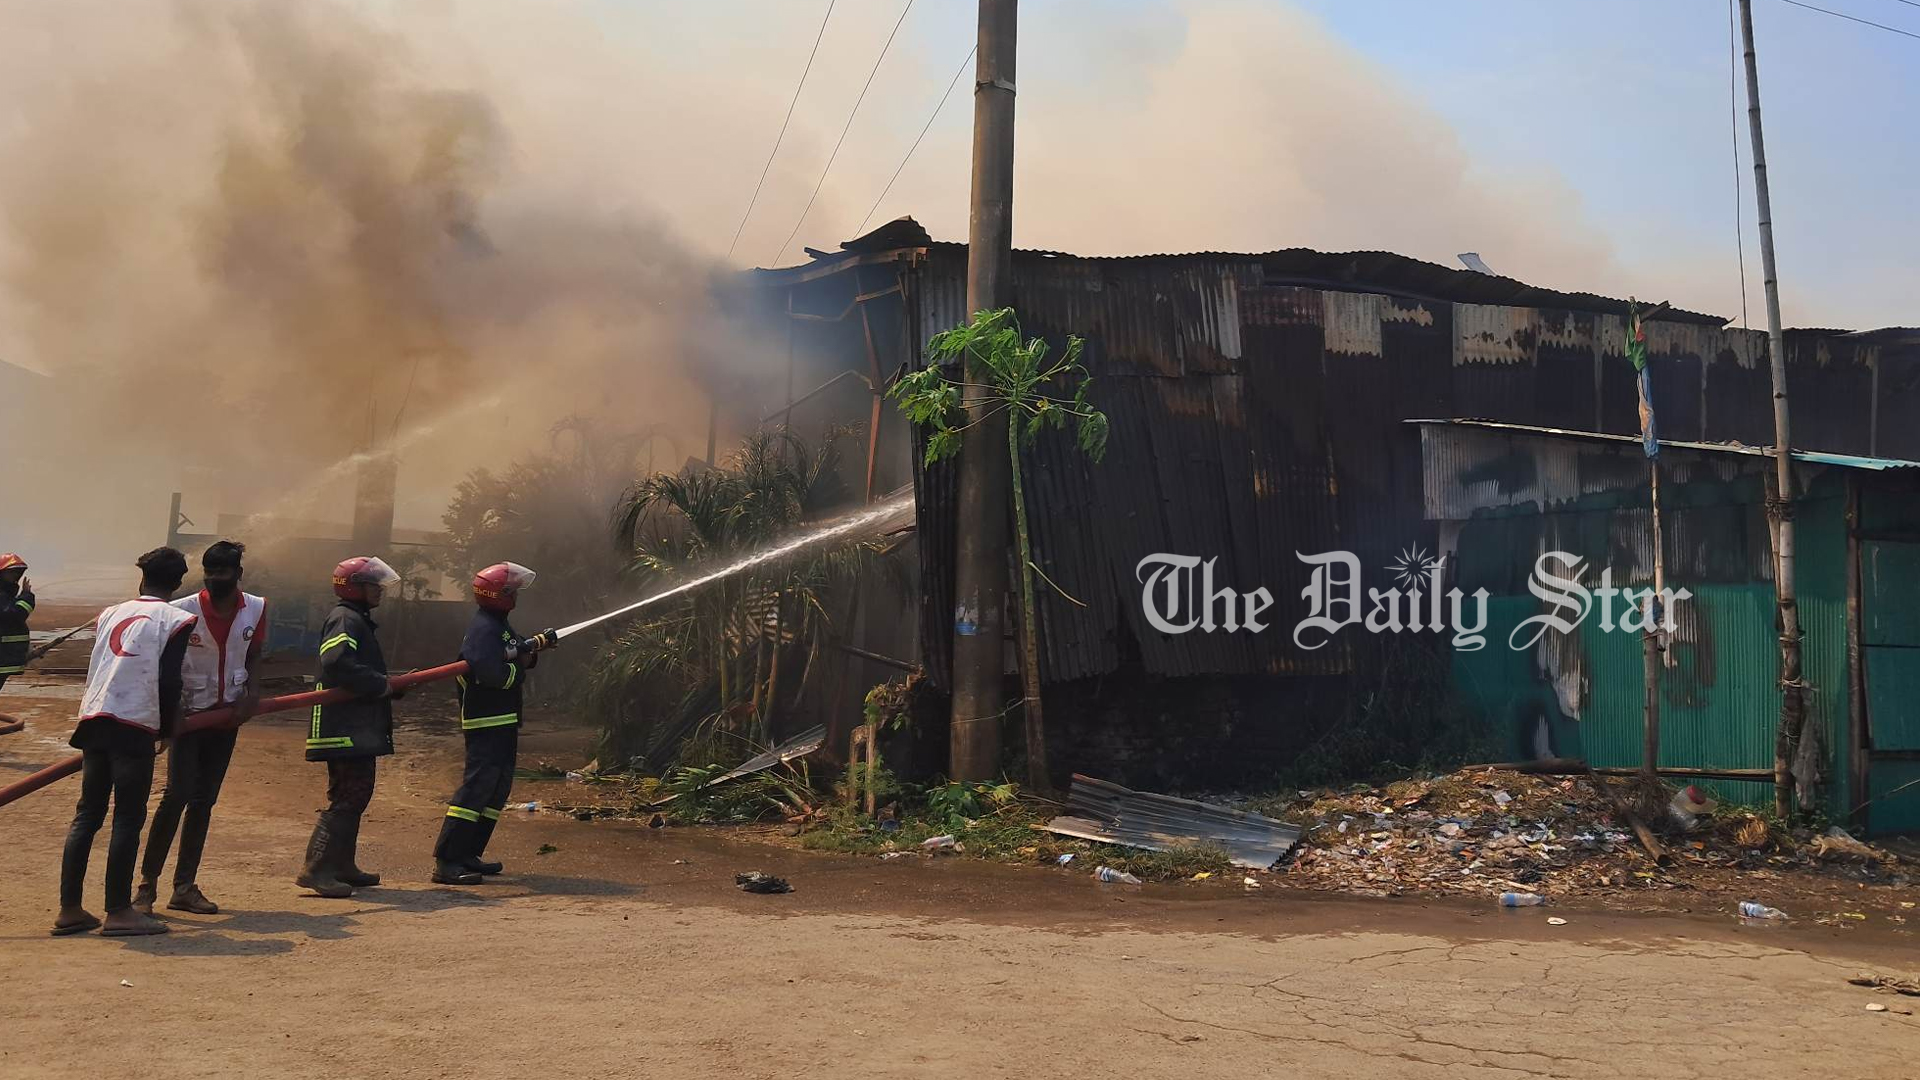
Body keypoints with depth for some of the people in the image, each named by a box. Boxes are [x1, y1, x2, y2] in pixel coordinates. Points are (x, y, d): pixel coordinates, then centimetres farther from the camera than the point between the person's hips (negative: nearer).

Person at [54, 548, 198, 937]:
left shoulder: (111, 613, 18)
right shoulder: (177, 620, 1)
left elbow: (101, 668, 19)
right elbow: (168, 681, -4)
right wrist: (167, 729, 8)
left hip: (93, 719, 6)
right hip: (134, 725, -5)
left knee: (87, 814, 11)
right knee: (128, 818, -1)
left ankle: (69, 909, 12)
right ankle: (119, 912, 1)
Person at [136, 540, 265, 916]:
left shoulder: (256, 609, -3)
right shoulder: (182, 611, -14)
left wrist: (250, 691, -3)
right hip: (189, 712, -4)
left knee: (204, 800, 7)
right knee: (178, 794, -14)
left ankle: (185, 886, 14)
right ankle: (147, 883, -5)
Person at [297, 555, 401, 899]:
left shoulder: (358, 620, 22)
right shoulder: (345, 619, -12)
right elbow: (337, 663, -28)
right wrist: (381, 685, -21)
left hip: (357, 730, 11)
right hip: (346, 730, -11)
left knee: (356, 793, 15)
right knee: (347, 796, -12)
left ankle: (342, 865, 23)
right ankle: (316, 869, -12)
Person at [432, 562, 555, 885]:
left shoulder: (498, 624, 15)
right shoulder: (484, 628, -18)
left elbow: (513, 653, 19)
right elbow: (494, 674, -28)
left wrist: (534, 644, 1)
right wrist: (520, 666, -10)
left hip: (502, 721, 11)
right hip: (487, 722, -11)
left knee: (498, 787, 15)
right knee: (477, 785, -13)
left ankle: (468, 855, 22)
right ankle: (446, 862, -13)